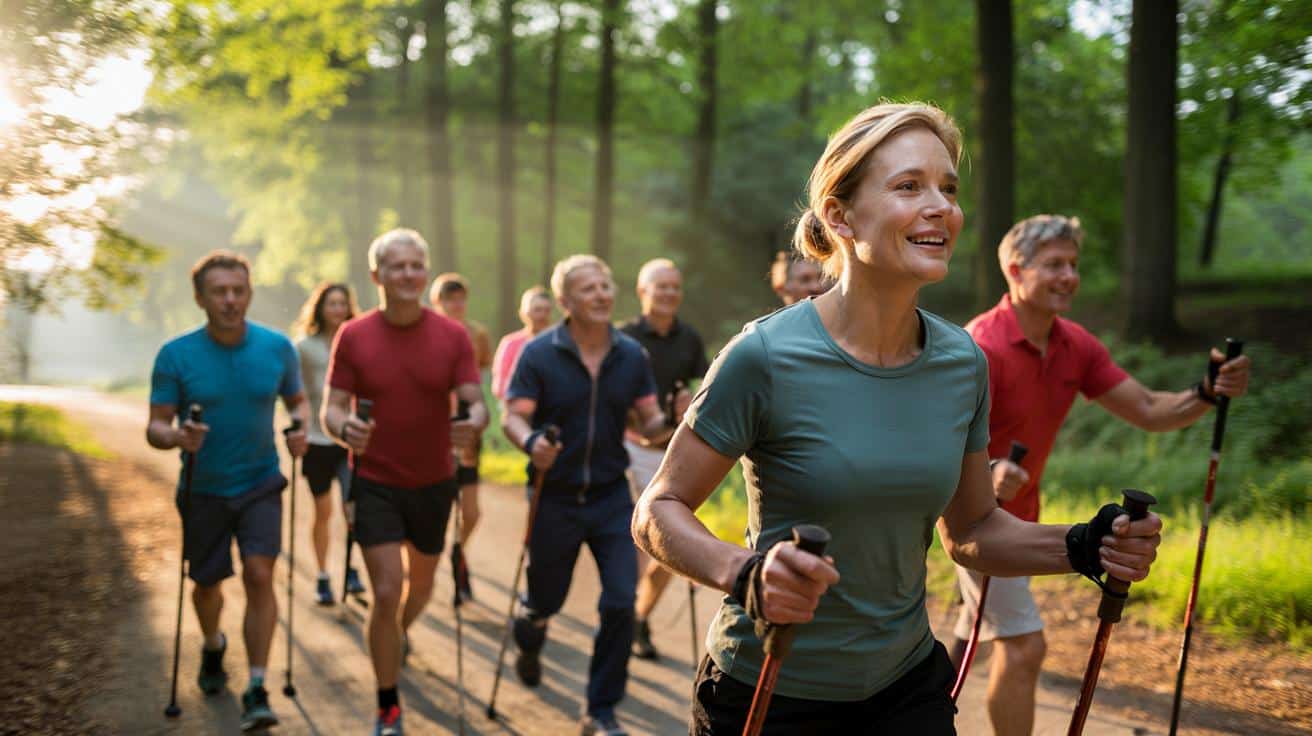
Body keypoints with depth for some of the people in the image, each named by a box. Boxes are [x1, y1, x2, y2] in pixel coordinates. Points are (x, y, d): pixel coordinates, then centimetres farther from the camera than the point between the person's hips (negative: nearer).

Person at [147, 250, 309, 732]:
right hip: (203, 489, 0)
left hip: (260, 483, 0)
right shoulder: (176, 356, -12)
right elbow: (155, 427, -9)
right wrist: (177, 437, -32)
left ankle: (257, 692, -10)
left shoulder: (276, 347, -7)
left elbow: (297, 401, 7)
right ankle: (213, 647, 48)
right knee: (207, 582, 15)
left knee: (260, 575, -15)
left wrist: (300, 428, -15)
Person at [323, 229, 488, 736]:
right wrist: (343, 429, -30)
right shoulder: (353, 337, -8)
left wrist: (473, 424, -34)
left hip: (433, 481, 2)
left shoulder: (452, 336, -7)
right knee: (386, 593, -11)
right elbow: (333, 407, -6)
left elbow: (475, 403, -10)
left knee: (421, 584, 19)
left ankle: (398, 637, 54)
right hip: (375, 481, -2)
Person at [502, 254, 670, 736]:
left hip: (611, 497, 2)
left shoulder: (631, 355, 0)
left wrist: (669, 420, -20)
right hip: (554, 496, -2)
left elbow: (649, 423, 3)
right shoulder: (539, 354, -9)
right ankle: (528, 644, 52)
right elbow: (512, 416, -10)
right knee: (546, 600, 13)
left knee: (620, 603, -7)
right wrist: (531, 442, -32)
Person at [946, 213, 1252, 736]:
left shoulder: (1075, 346, 0)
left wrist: (1209, 393, -18)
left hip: (1017, 510, 8)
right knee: (1023, 645, -15)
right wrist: (988, 472, -53)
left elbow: (1149, 412, 1)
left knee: (974, 640, 19)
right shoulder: (982, 346, -24)